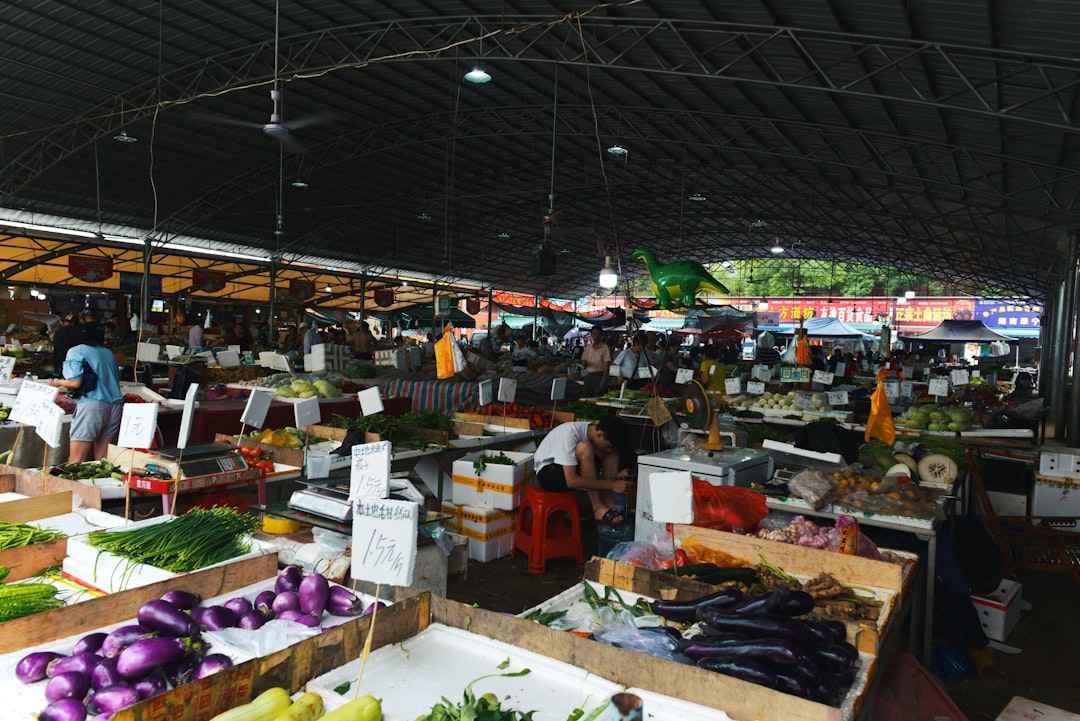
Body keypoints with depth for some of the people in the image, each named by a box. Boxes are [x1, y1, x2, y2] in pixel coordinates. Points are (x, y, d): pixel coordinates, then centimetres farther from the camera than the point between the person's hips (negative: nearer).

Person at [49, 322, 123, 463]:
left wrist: (58, 382, 12)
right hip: (115, 405, 6)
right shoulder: (108, 353, 18)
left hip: (92, 405, -6)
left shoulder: (76, 351, 2)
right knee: (102, 460, 7)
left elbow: (75, 382, -8)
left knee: (75, 460, -4)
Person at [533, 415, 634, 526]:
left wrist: (614, 477, -21)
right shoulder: (570, 433, -31)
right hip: (548, 474, -7)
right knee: (584, 448, -33)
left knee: (614, 452, -10)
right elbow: (571, 480, -36)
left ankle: (608, 503, -16)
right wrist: (611, 485, -34)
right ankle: (598, 508, -24)